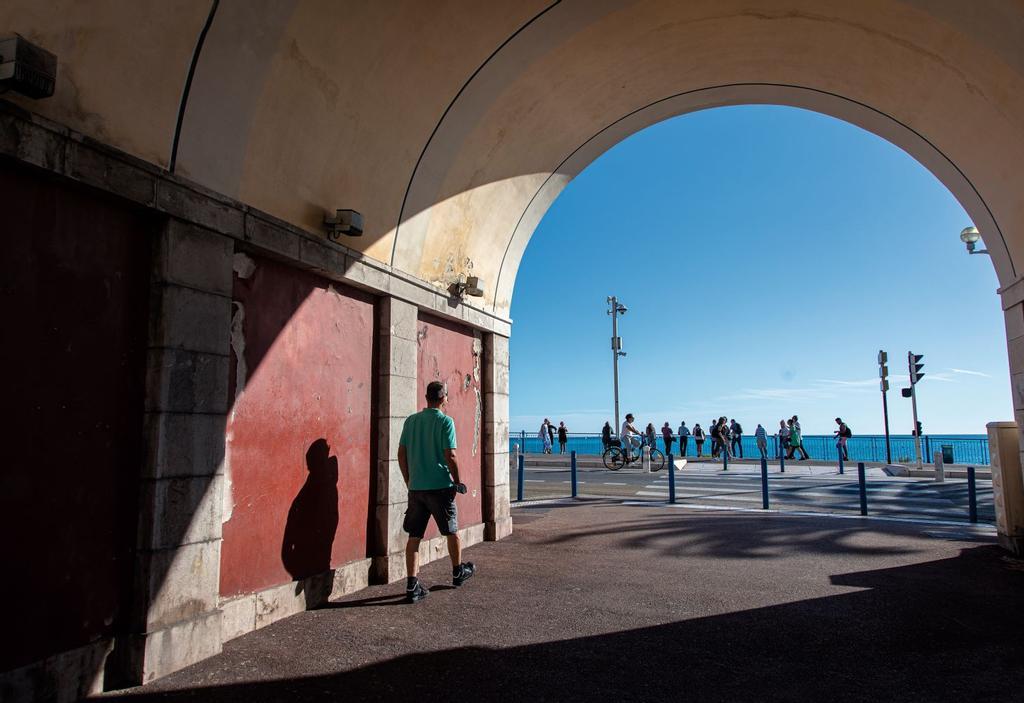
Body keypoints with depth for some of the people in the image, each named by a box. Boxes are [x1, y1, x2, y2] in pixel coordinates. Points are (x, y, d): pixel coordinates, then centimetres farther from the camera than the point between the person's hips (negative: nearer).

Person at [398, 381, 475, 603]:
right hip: (440, 486, -4)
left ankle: (412, 585, 4)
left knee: (414, 536, 7)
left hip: (416, 487, 4)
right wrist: (457, 482, -1)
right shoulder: (445, 421, -10)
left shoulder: (411, 420, 6)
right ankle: (458, 572, 33)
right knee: (452, 531, 16)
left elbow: (401, 454, 8)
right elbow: (450, 456, -13)